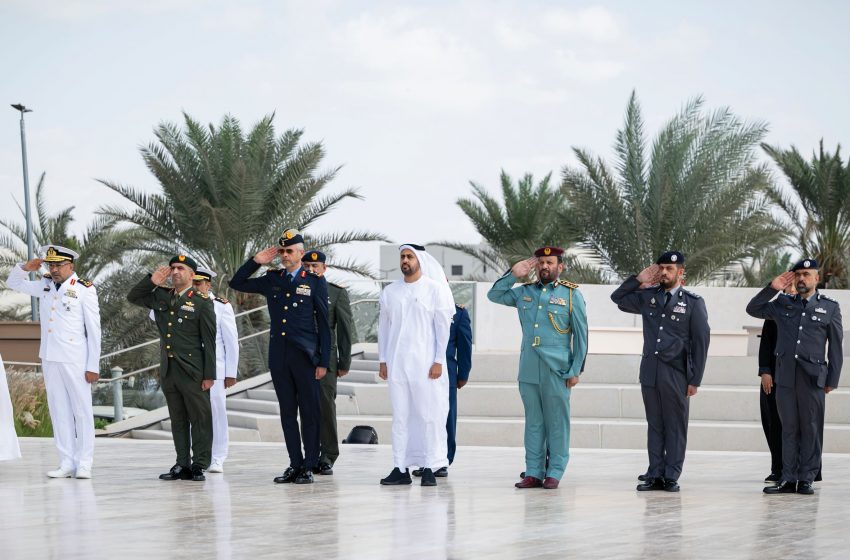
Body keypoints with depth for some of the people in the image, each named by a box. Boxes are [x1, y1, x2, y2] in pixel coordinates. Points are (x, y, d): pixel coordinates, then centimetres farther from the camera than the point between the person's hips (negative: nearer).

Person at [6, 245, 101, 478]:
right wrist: (24, 267, 1)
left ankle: (84, 464, 1)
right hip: (50, 359, 6)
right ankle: (67, 463, 8)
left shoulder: (85, 290, -6)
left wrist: (93, 366, -11)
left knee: (82, 411, -2)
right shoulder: (45, 286, 11)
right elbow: (13, 283, 24)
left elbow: (94, 330, -7)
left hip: (75, 360, -6)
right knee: (59, 411, 6)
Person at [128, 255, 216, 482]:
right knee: (178, 420, 9)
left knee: (200, 419, -3)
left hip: (192, 371, -6)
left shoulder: (202, 302, -4)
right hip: (168, 370, 6)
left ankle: (199, 465, 1)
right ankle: (183, 466, 13)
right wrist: (151, 281, 3)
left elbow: (209, 341, -5)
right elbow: (132, 297, 19)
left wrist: (209, 375, -10)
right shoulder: (161, 297, 12)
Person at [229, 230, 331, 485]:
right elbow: (236, 283, 18)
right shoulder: (272, 280, 12)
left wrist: (323, 361, -6)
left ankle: (309, 466, 3)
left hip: (305, 356, -4)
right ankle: (295, 464, 12)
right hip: (278, 356, 4)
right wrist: (256, 261, 5)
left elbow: (324, 324, 0)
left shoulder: (315, 281, 1)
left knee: (310, 413, -2)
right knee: (287, 413, 7)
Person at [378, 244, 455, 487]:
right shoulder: (390, 292, 12)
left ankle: (429, 468, -2)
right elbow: (383, 326, 15)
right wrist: (382, 360, 8)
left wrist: (438, 361, -8)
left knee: (429, 415, -4)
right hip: (396, 364, 3)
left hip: (425, 364, -3)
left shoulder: (435, 289, 1)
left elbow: (443, 326, -2)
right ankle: (401, 468, 5)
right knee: (400, 415, 3)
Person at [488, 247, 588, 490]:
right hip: (528, 370, 4)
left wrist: (575, 370, -4)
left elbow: (581, 335, 1)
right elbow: (494, 295, 19)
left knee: (557, 423, 0)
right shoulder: (524, 292, 13)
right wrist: (513, 274, 6)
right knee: (533, 422, 7)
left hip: (557, 371, -4)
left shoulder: (571, 295, 1)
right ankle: (533, 472, 10)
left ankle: (554, 474, 4)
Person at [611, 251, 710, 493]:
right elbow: (618, 297, 19)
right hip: (650, 371, 4)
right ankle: (655, 475, 11)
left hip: (676, 373, -4)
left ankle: (671, 477, 6)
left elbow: (701, 342, -1)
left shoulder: (693, 302, 0)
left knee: (675, 427, 1)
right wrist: (639, 279, 5)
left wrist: (695, 380, -5)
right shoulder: (648, 296, 11)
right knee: (654, 425, 7)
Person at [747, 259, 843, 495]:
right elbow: (753, 309, 15)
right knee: (789, 429, 5)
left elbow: (836, 346, 5)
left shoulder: (830, 307, 6)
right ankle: (788, 479, 7)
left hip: (812, 377, -2)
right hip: (785, 376, 2)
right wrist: (772, 289, 3)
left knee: (811, 429, 0)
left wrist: (832, 379, 0)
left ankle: (806, 479, 5)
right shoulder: (783, 305, 13)